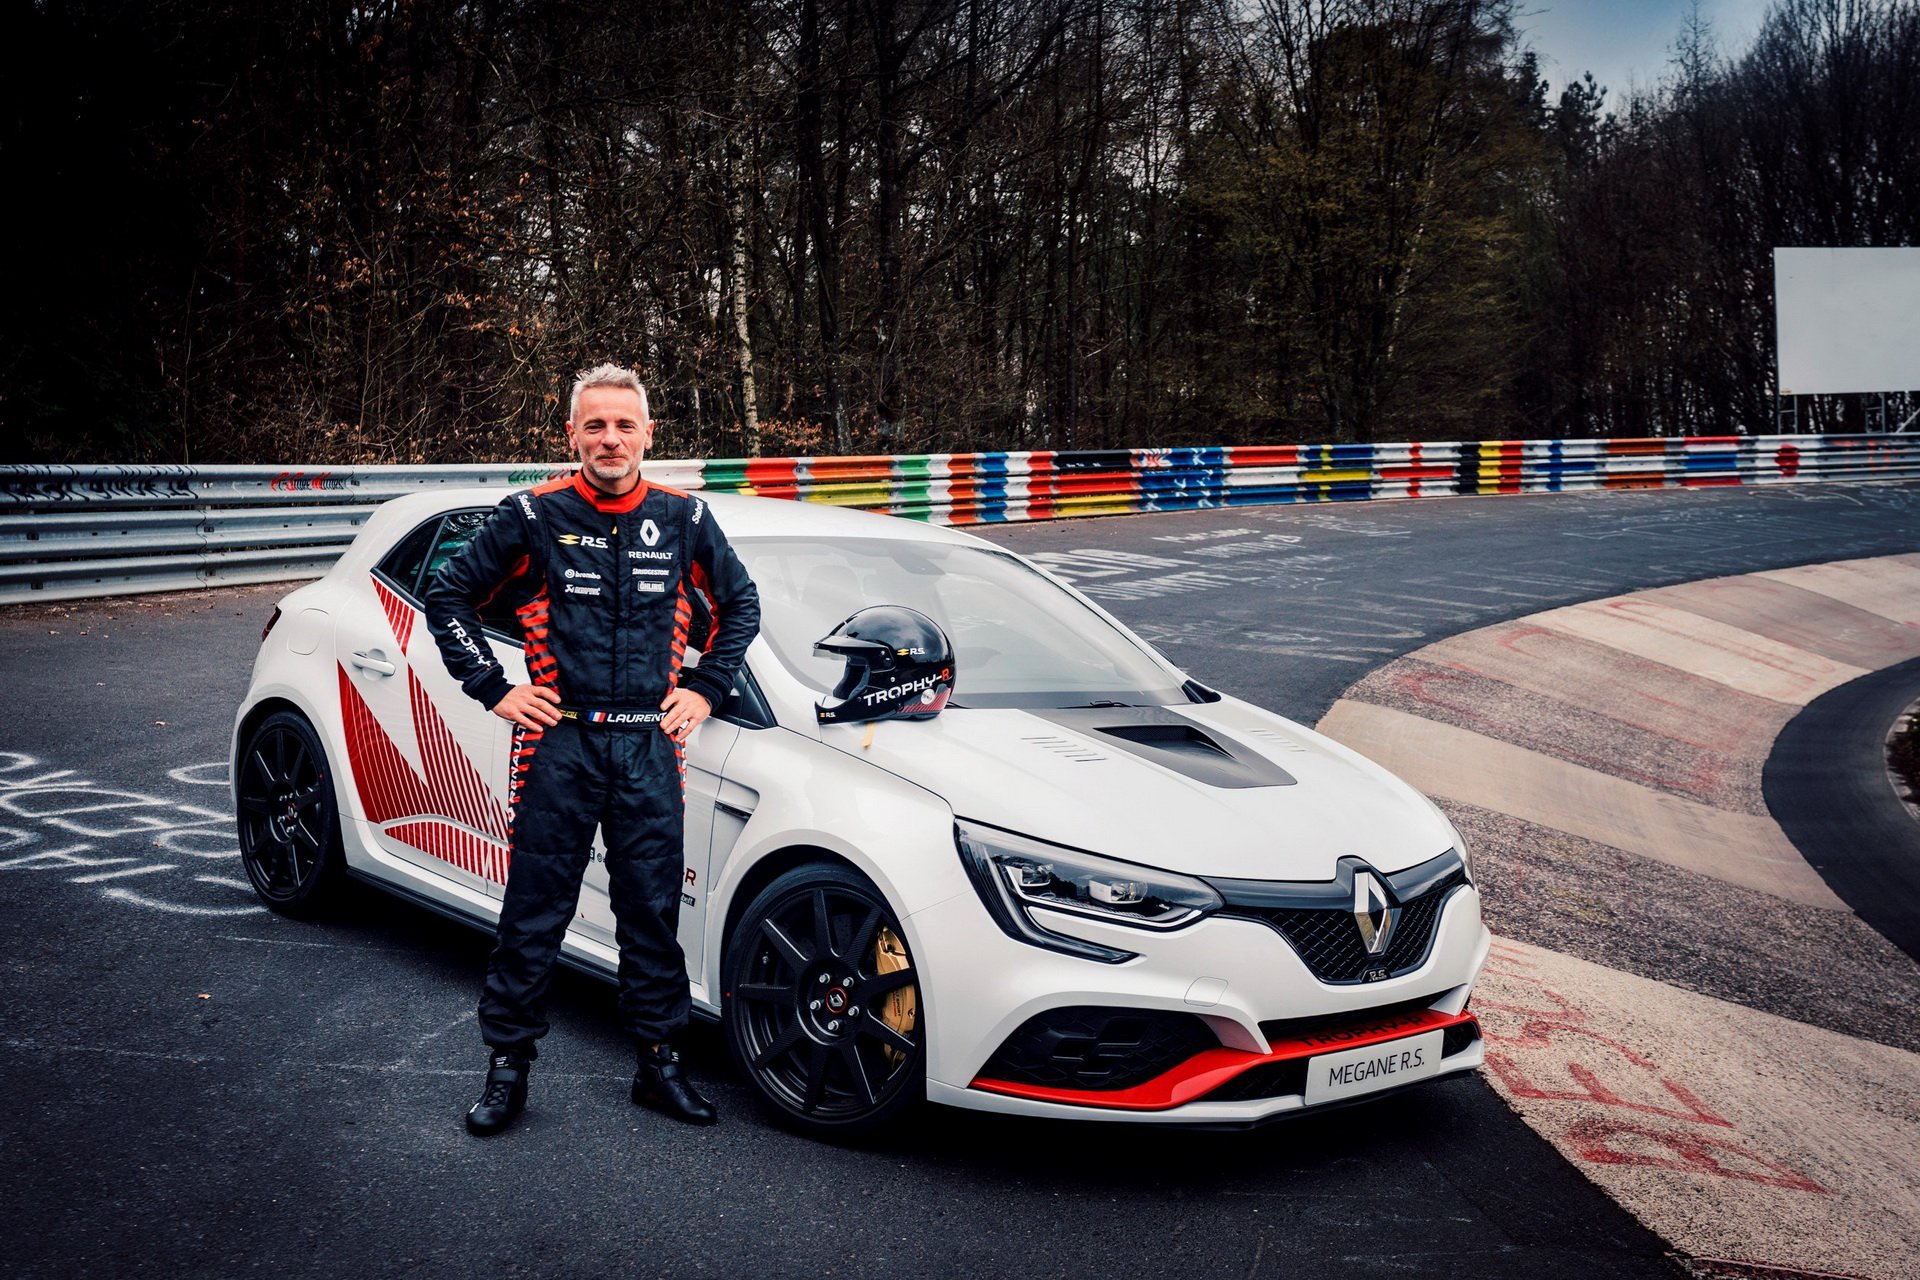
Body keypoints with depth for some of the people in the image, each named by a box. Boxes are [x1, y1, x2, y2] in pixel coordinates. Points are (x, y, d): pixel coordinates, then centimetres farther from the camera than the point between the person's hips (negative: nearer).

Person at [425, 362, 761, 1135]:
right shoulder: (533, 517, -2)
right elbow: (448, 595, 7)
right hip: (558, 743, -2)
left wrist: (704, 689, 10)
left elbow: (740, 604, 19)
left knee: (653, 911, 7)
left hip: (650, 746, 2)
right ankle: (508, 1067, 16)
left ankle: (659, 1061, 20)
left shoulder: (683, 519, 6)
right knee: (533, 915, 3)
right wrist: (492, 689, 1)